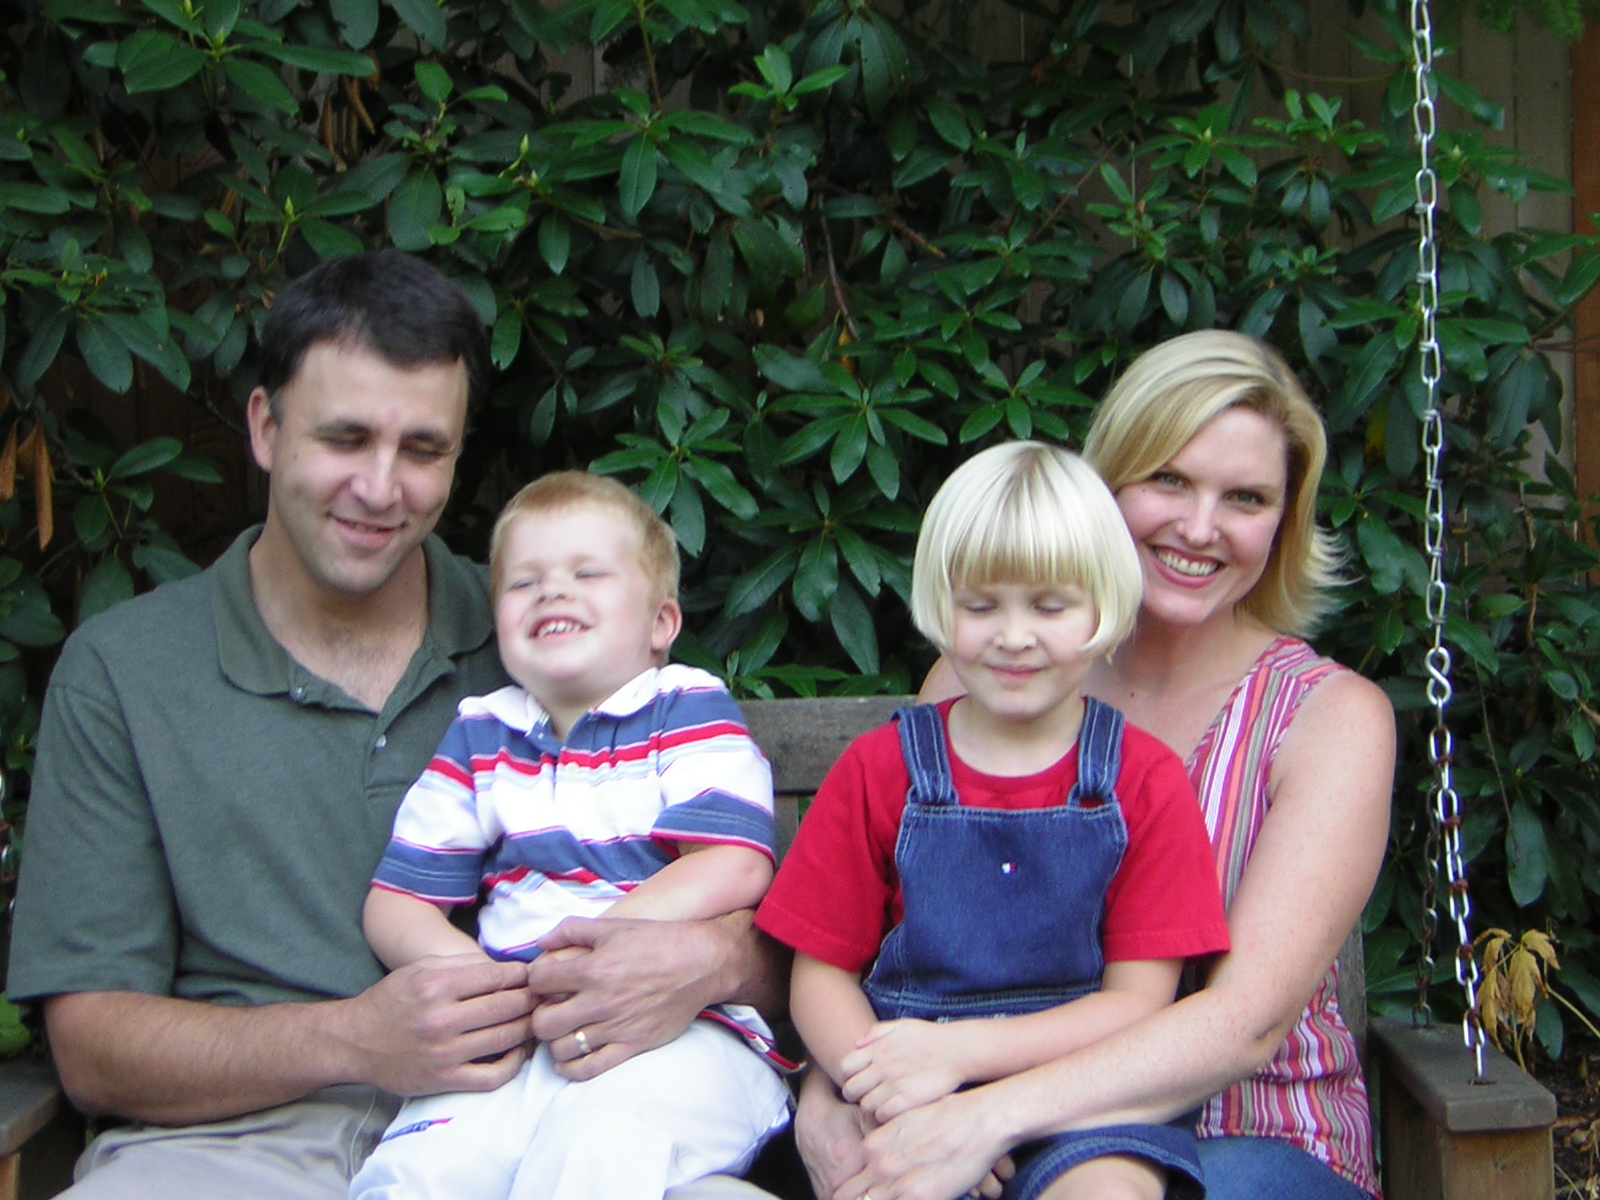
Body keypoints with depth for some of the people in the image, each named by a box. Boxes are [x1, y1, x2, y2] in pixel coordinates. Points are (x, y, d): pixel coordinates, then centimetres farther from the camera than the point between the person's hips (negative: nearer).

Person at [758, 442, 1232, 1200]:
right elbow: (821, 974, 6)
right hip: (909, 1106, 2)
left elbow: (1139, 1003, -2)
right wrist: (880, 1086, -16)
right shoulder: (880, 770, 7)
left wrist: (959, 1051, -16)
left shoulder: (1145, 781, 4)